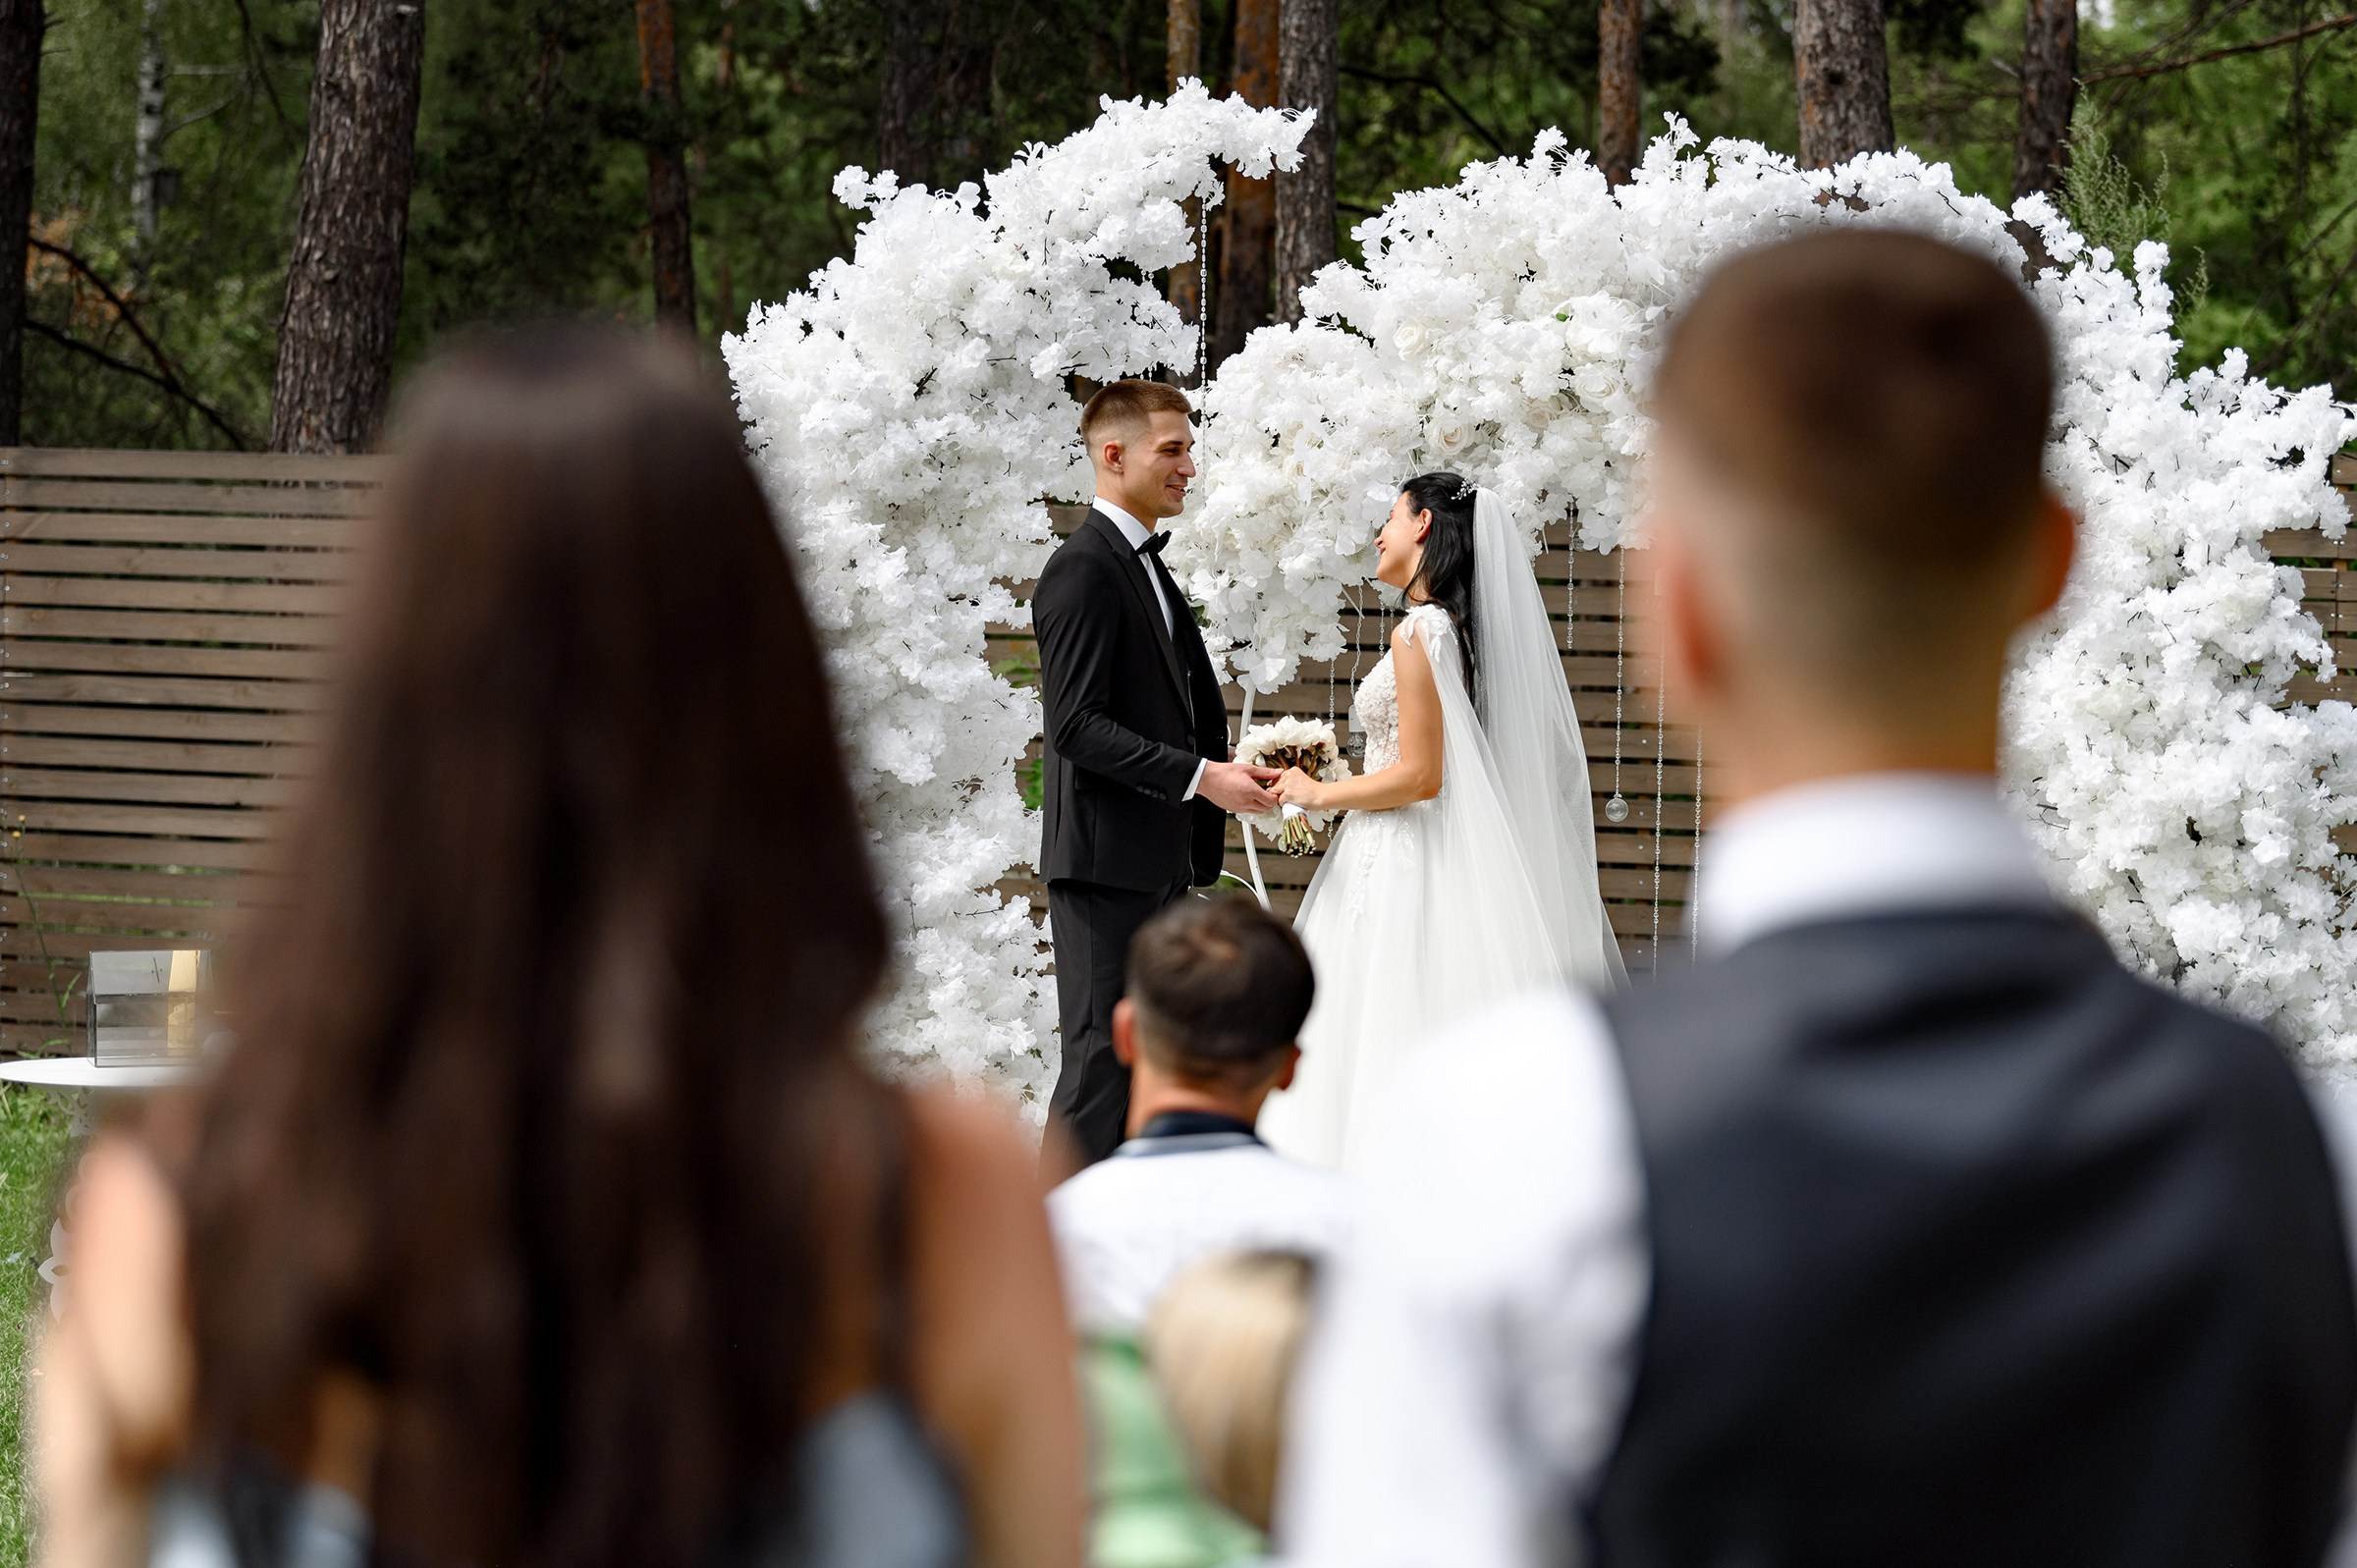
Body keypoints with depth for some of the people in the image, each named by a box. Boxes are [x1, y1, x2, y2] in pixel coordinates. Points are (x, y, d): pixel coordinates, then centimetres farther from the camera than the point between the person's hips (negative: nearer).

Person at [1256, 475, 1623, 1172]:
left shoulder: (1419, 632, -15)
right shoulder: (1460, 628, 13)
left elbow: (1419, 775, -20)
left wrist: (1321, 794, -7)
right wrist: (1339, 786, 23)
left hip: (1398, 875, -9)